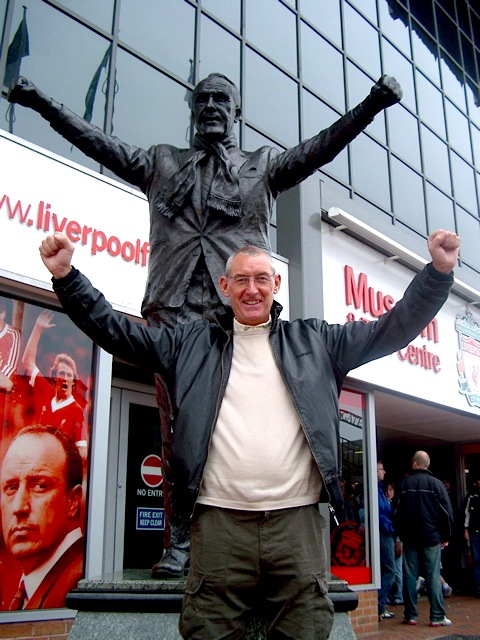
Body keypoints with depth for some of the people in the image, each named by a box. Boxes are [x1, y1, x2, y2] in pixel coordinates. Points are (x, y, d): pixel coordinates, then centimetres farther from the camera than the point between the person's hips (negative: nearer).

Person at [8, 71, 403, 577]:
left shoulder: (263, 167, 21)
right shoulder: (162, 163, 25)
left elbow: (320, 148, 9)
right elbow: (99, 142, 22)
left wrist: (369, 107, -4)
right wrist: (43, 104, 15)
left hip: (237, 310, -1)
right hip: (172, 308, 1)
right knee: (176, 429, -3)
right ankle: (178, 544, 2)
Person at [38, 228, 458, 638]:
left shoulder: (314, 340, 14)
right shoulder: (193, 343, 13)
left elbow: (393, 328, 11)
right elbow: (117, 331, 13)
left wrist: (439, 271, 0)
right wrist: (66, 277, 5)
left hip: (297, 520, 1)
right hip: (219, 521, 0)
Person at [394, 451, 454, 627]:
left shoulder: (405, 484, 2)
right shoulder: (436, 484, -4)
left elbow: (398, 512, 6)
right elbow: (447, 511, -4)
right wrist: (446, 536, 6)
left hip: (410, 538, 2)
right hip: (431, 537, -2)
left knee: (410, 576, 5)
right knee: (433, 576, 1)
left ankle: (410, 616, 9)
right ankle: (437, 617, 1)